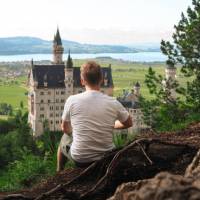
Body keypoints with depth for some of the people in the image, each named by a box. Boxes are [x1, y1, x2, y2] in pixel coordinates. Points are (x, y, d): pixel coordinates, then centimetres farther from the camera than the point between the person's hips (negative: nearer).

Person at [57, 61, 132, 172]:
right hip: (106, 159, 1)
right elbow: (129, 123, 5)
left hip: (79, 158, -1)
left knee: (64, 138, 31)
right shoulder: (113, 103, -12)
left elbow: (65, 128, 1)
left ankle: (59, 173, 50)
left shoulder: (72, 100, -14)